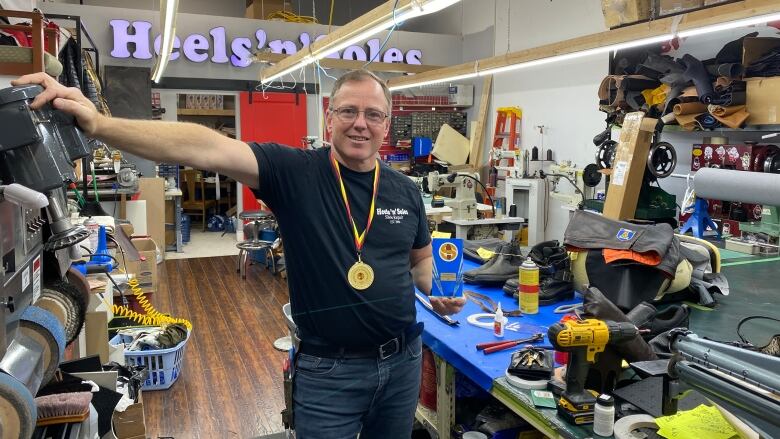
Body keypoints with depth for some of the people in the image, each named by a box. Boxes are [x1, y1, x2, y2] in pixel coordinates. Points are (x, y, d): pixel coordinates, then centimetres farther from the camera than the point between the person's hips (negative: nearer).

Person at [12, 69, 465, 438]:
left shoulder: (405, 190, 0)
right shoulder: (294, 171, -13)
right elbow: (208, 149, -28)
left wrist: (439, 291, -5)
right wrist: (98, 124, -39)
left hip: (403, 359, 4)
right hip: (328, 368, -4)